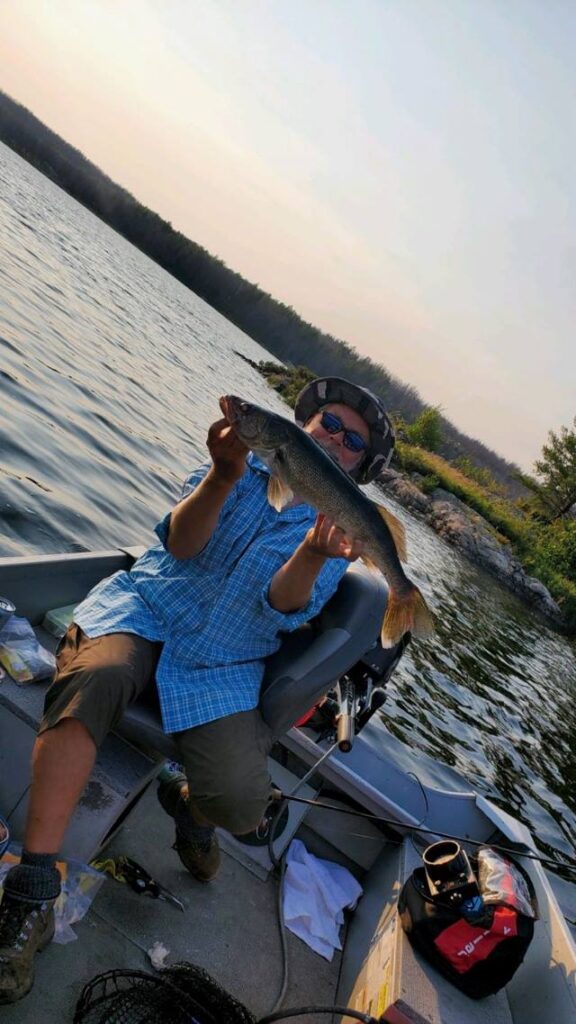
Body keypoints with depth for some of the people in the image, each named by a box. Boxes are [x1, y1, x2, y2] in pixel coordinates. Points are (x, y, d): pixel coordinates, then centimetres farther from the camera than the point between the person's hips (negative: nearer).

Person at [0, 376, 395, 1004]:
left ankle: (188, 804, 18)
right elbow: (180, 543, -7)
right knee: (94, 679, -33)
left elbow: (286, 605, -12)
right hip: (146, 607, 0)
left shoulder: (343, 529, 7)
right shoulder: (248, 465, 8)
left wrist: (313, 553, -34)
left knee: (241, 805, -20)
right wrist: (223, 475, -26)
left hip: (222, 665, 0)